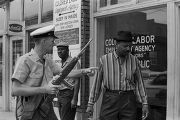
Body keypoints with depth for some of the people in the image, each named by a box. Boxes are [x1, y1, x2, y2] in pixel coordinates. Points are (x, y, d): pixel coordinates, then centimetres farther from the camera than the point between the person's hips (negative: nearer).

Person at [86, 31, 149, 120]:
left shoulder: (134, 60, 4)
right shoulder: (104, 60, 0)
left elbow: (139, 83, 10)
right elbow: (97, 83, 3)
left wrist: (144, 103, 7)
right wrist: (90, 103, 4)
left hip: (128, 100, 1)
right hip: (109, 99, -1)